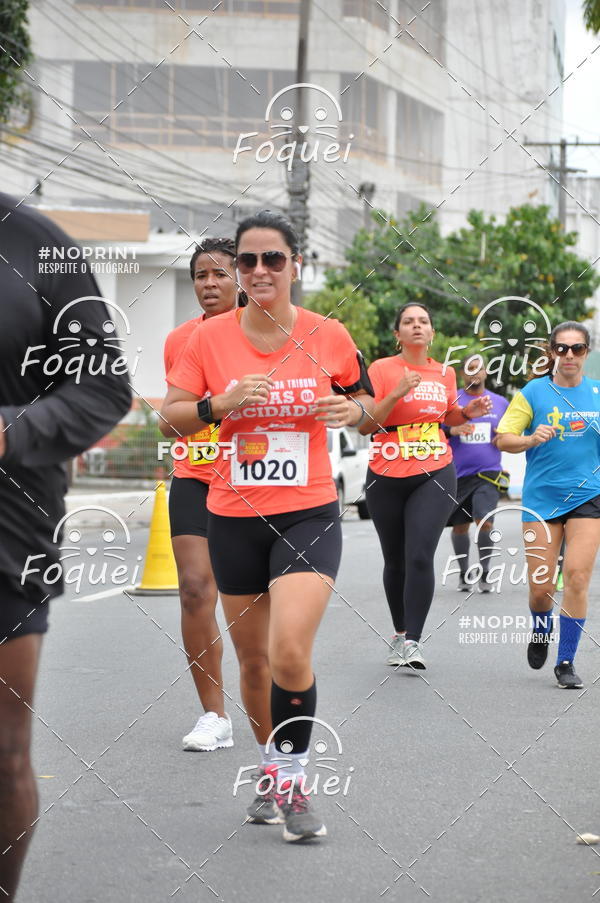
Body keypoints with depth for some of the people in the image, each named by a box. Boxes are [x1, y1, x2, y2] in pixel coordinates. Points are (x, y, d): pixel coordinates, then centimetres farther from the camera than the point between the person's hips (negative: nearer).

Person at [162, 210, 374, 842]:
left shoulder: (329, 337, -2)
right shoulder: (210, 338, -1)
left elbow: (362, 397, 13)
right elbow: (171, 413, 3)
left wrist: (353, 410, -10)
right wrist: (220, 405, -15)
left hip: (308, 516, -2)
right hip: (234, 518, 2)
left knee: (289, 653, -19)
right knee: (253, 660, 13)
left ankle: (293, 782, -2)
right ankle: (270, 773, 34)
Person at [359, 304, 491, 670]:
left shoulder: (445, 373, 8)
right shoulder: (382, 369, -4)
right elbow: (365, 425, -10)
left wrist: (467, 412, 6)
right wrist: (396, 394, -21)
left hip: (434, 475, 1)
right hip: (387, 479, -1)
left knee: (420, 557, -15)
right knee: (395, 560, 9)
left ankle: (413, 640, -14)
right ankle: (400, 633, 27)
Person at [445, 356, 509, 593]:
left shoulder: (500, 403, 8)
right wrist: (451, 431, -16)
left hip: (488, 474, 0)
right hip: (458, 475, 1)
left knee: (485, 522, -18)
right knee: (460, 527, 8)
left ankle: (484, 571, 0)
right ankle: (464, 573, 28)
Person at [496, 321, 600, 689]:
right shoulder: (533, 392, -1)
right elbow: (503, 439, -3)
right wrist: (533, 438, -21)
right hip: (542, 499, -1)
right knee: (541, 586, -1)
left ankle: (566, 662, 0)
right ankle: (542, 631, 34)